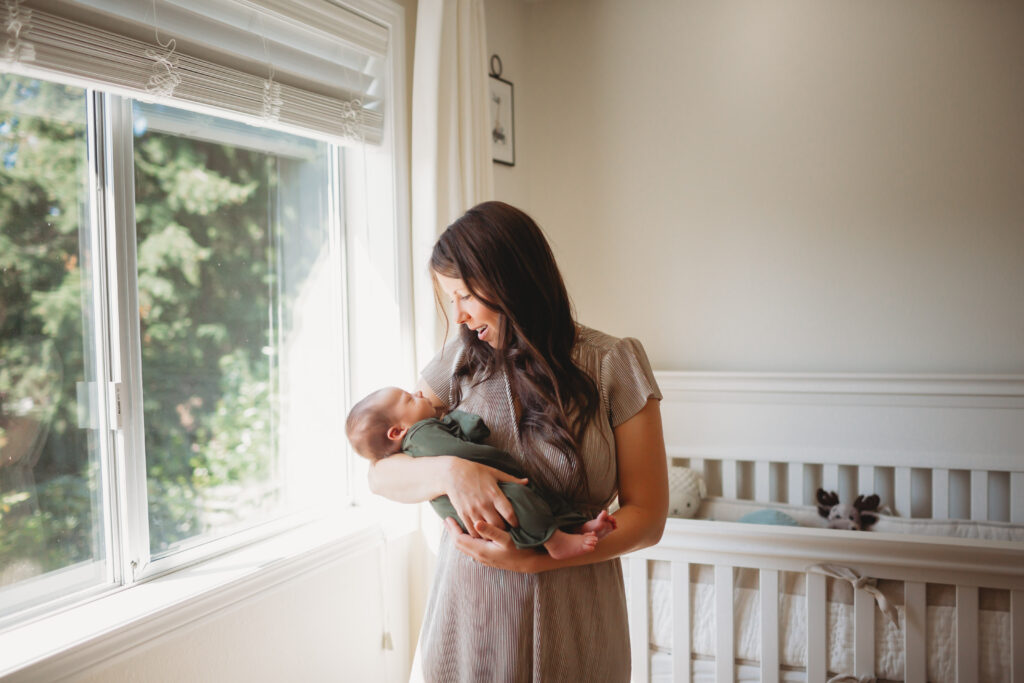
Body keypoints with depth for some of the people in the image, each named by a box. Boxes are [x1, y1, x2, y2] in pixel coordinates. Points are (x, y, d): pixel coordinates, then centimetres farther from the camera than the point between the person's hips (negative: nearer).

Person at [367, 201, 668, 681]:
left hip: (572, 623, -2)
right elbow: (380, 475, 2)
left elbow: (647, 517, -8)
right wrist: (449, 471, -20)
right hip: (468, 615, 2)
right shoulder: (460, 361, 1)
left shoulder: (615, 365, -8)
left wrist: (531, 559, -19)